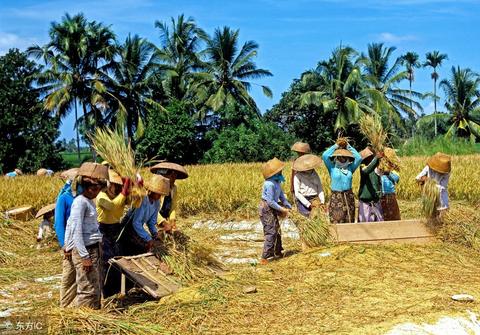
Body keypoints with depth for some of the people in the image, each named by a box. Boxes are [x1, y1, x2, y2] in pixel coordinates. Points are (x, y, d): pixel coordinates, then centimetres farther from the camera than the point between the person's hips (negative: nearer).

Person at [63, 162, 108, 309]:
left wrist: (67, 245, 22)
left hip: (94, 249, 10)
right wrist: (84, 256, -21)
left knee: (97, 290, 15)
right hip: (84, 250, -10)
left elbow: (69, 224, 22)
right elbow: (76, 231, -19)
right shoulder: (80, 202, -14)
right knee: (88, 291, -6)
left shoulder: (90, 201, 14)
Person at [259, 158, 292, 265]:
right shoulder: (269, 184, -26)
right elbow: (270, 201, -25)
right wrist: (282, 209, -19)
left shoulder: (277, 182, 5)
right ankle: (264, 258, -10)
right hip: (266, 209, -10)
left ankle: (277, 252, 37)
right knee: (271, 232, -11)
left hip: (272, 209, 10)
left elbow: (281, 195, 13)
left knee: (276, 229, 21)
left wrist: (287, 205, 2)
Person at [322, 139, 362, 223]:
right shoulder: (332, 168, 1)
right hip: (336, 197, -3)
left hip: (349, 197, 3)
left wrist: (349, 147, 6)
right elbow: (325, 156, -9)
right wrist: (336, 146, -1)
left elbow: (359, 158, 2)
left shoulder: (350, 168, 9)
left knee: (349, 222, 5)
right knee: (337, 222, -8)